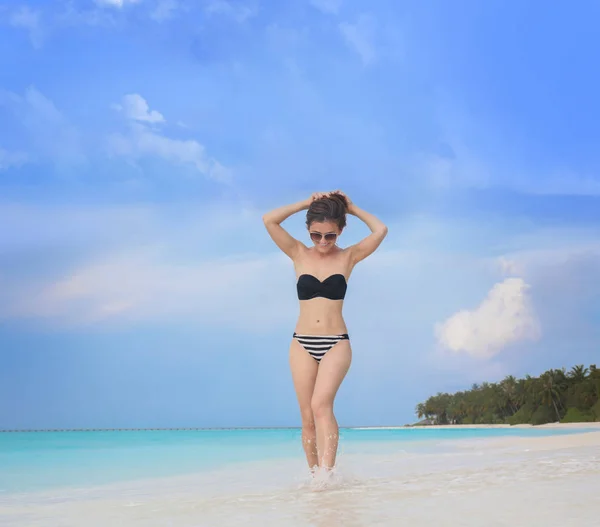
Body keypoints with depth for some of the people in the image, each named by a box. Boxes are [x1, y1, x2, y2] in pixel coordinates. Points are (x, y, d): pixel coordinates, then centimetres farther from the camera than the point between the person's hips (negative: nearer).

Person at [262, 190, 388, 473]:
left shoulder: (348, 257, 5)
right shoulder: (299, 254, 6)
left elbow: (380, 231, -7)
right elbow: (268, 220, -4)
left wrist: (352, 208, 2)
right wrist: (307, 203, -1)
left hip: (336, 343, -2)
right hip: (302, 344, 2)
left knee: (321, 405, -22)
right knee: (307, 417, 0)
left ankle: (327, 473, -29)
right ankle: (314, 475, 8)